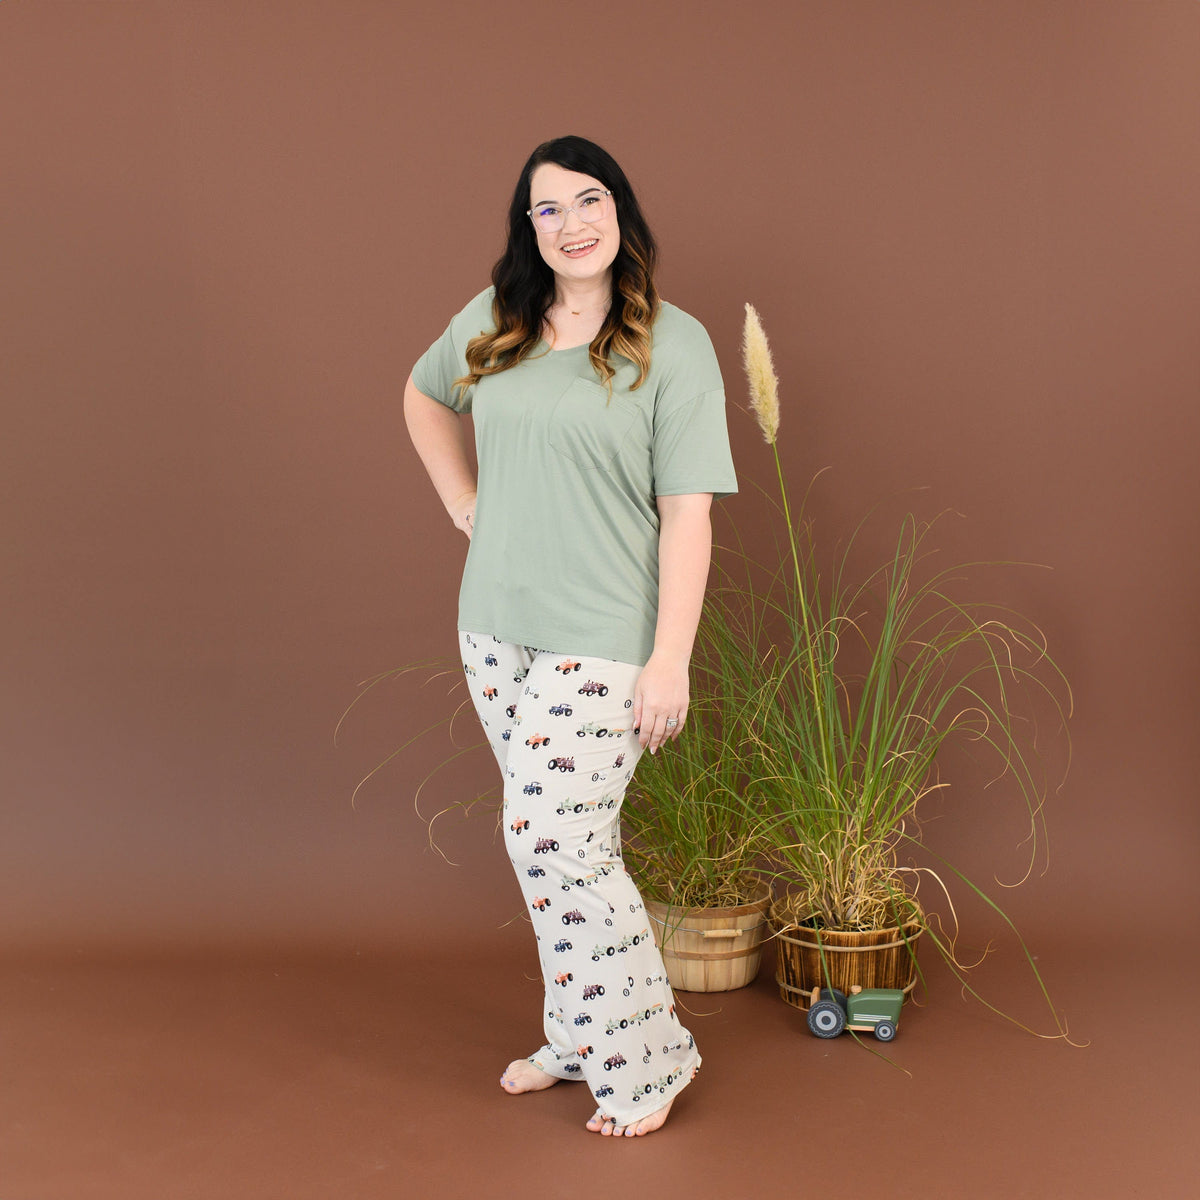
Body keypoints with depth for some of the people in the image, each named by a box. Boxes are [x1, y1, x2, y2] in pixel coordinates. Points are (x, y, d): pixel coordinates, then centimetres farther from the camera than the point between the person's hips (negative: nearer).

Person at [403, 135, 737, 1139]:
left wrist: (672, 660, -16)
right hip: (495, 624, 5)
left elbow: (687, 515, -12)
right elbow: (423, 395, 27)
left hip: (602, 639, -5)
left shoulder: (673, 344, -9)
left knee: (555, 839, -8)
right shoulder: (492, 321, 6)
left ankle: (645, 1056, 9)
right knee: (565, 837, 14)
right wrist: (462, 499, 15)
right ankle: (579, 1036, 30)